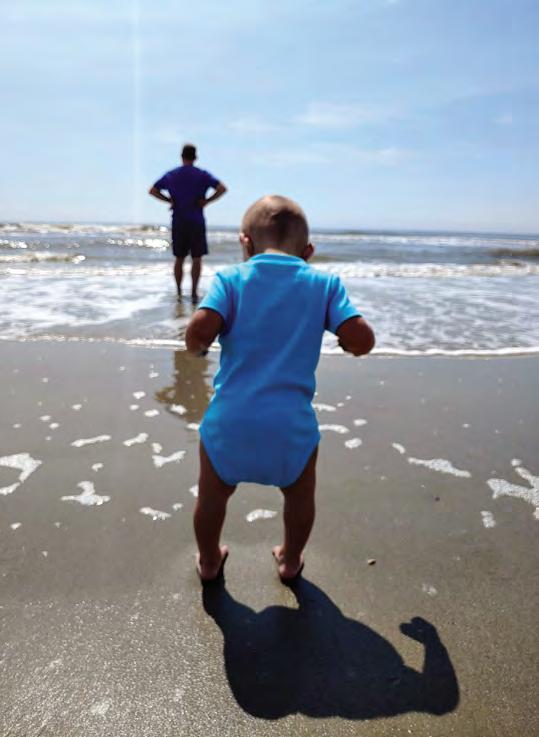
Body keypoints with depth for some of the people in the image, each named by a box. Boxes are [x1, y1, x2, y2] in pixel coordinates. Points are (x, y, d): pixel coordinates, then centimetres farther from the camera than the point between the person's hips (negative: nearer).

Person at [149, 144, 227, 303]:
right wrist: (207, 201, -5)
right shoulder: (202, 175, -1)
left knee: (179, 258, 10)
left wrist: (169, 200, 8)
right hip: (196, 222, -3)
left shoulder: (171, 175, 8)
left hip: (177, 222, 3)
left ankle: (179, 293, 13)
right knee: (196, 259, 2)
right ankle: (194, 293, -2)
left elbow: (153, 191, 11)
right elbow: (222, 188, -11)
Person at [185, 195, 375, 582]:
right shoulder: (325, 283, 4)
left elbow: (199, 330, -15)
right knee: (300, 496, 30)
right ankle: (290, 561, 49)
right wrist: (342, 334, 17)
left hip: (230, 419, 0)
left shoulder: (229, 278, 1)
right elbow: (362, 341, -5)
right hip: (292, 423, 0)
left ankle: (209, 561, 49)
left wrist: (199, 345, 8)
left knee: (212, 496, 27)